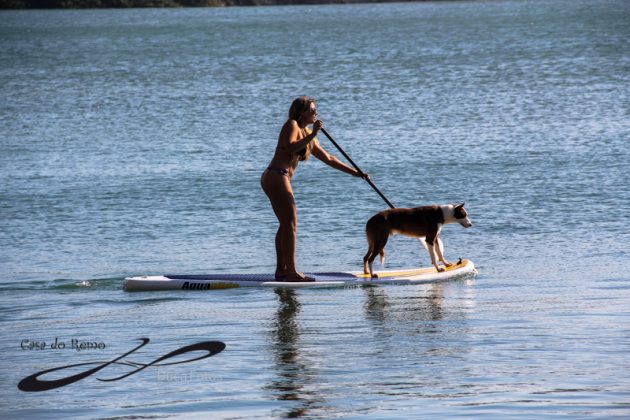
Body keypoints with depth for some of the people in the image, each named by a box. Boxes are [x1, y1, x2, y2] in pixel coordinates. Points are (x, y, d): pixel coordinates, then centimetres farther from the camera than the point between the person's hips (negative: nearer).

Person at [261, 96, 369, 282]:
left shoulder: (307, 134, 22)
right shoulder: (291, 125, -4)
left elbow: (328, 159, 24)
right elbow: (290, 148, -23)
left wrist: (355, 172, 22)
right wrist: (312, 135, -21)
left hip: (273, 179, 10)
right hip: (277, 177, -10)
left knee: (285, 225, 14)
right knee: (290, 224, -10)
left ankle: (281, 270, 17)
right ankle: (291, 272, -13)